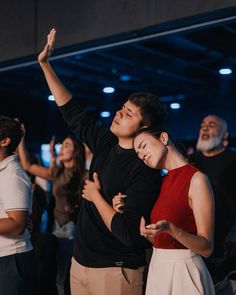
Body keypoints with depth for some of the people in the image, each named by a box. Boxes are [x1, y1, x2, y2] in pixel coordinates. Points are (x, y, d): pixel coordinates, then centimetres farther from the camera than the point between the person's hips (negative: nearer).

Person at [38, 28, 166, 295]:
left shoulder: (146, 171, -20)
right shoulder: (105, 144, 1)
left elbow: (127, 233, -25)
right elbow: (72, 113, 10)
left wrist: (96, 195, -14)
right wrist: (45, 64, 10)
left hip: (115, 271, -7)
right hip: (80, 262, 7)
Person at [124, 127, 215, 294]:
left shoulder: (196, 179, -15)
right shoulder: (163, 181, 9)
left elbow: (207, 247, -16)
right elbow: (157, 240, 11)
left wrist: (171, 229, -31)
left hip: (183, 268, -7)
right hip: (157, 267, 7)